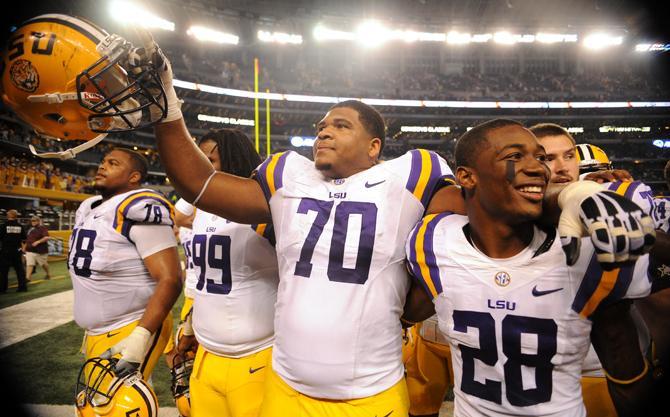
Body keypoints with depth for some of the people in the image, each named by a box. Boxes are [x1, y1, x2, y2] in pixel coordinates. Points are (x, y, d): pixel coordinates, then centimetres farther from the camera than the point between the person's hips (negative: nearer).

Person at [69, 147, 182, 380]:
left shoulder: (137, 211, -18)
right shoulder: (89, 209, 12)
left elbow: (170, 280, -25)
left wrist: (140, 336, -30)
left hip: (130, 333, -9)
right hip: (96, 334, 9)